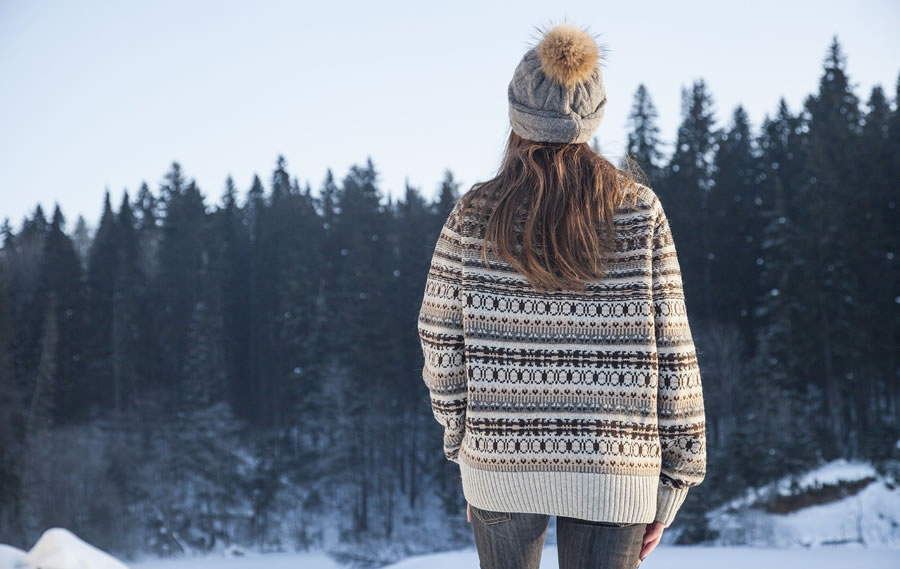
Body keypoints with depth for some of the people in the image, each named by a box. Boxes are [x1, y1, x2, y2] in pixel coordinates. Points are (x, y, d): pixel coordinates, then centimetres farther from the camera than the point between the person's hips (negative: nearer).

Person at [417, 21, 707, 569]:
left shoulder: (474, 216, -5)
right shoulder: (640, 210, -5)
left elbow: (442, 348, -2)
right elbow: (671, 352, -5)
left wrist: (461, 439, 13)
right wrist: (674, 477, 3)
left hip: (499, 461, 1)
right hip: (613, 465, 0)